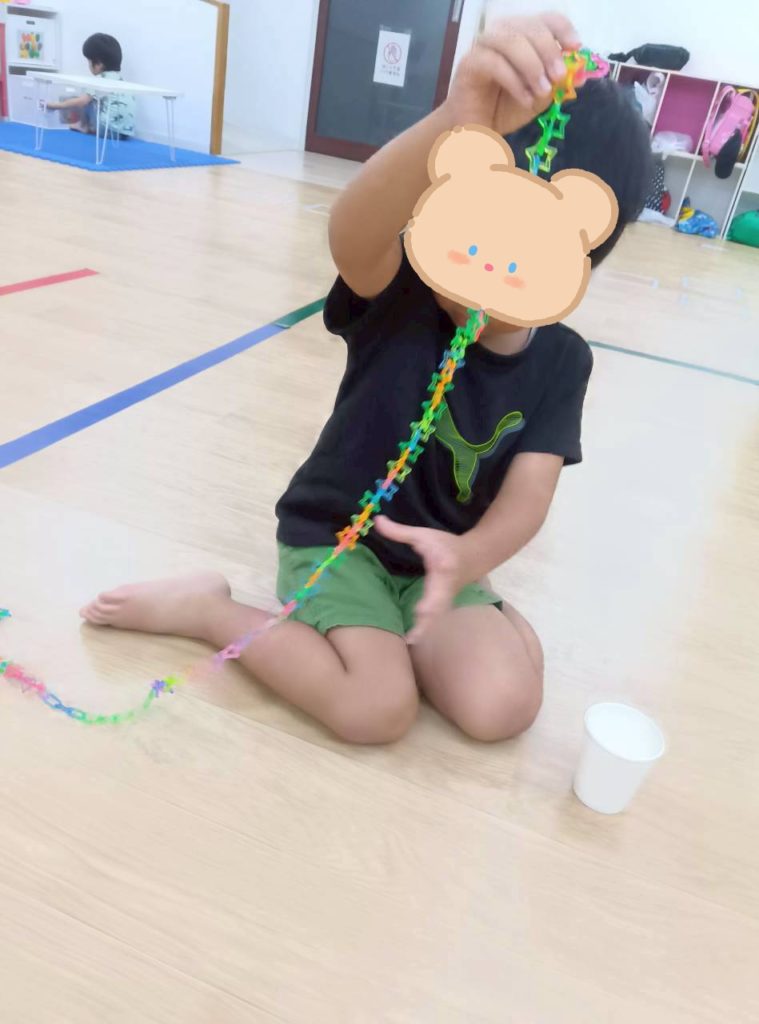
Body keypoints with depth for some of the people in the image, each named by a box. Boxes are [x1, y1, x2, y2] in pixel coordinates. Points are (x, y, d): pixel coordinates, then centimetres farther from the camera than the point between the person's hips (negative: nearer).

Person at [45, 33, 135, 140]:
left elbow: (81, 101, -13)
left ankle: (84, 126, 22)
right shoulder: (119, 79, 19)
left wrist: (57, 105, -1)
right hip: (126, 132, 8)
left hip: (108, 129, -8)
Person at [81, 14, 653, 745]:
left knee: (503, 706, -17)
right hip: (335, 533, -3)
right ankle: (204, 608, -1)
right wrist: (453, 124, -62)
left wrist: (468, 558, -39)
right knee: (378, 709, -22)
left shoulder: (561, 361, -7)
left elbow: (528, 495, -17)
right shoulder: (400, 287, -17)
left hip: (436, 557, 4)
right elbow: (350, 231, -41)